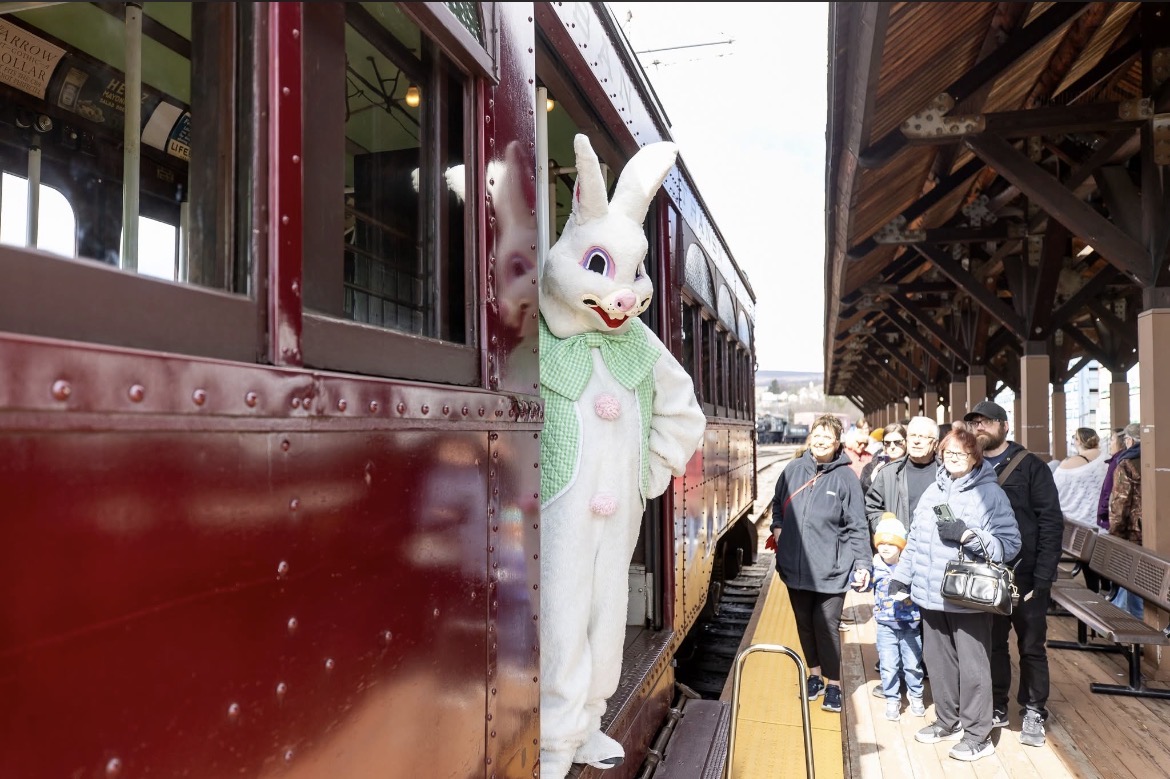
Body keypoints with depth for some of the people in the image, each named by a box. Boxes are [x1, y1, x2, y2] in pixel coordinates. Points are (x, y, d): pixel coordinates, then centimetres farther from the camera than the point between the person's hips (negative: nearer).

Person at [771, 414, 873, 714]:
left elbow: (857, 526, -6)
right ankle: (815, 673, 35)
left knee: (827, 625, 0)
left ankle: (833, 683, 19)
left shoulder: (845, 477, -6)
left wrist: (863, 563, -12)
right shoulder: (793, 470, 2)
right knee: (805, 624, 15)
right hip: (795, 566, 4)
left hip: (830, 570, -3)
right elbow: (778, 505, 19)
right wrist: (778, 530, 6)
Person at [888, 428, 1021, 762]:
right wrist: (901, 576, 12)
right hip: (931, 595, 6)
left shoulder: (990, 493, -7)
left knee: (972, 666, 3)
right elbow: (915, 540, 14)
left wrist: (968, 535, -23)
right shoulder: (933, 491, 10)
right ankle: (947, 721, 33)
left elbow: (1010, 544, -14)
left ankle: (978, 735, 17)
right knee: (938, 661, 16)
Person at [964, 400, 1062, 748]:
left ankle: (1034, 712, 24)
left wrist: (1042, 578, -14)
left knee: (1031, 647, 9)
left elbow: (1051, 524, -8)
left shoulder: (1031, 467, -5)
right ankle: (997, 706, 27)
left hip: (1025, 576, -3)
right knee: (992, 644, 14)